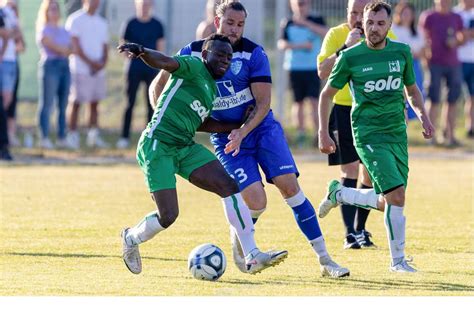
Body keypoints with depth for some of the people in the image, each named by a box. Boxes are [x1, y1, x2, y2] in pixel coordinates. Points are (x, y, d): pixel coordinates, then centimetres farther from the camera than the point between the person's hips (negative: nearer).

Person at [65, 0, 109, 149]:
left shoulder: (101, 22, 17)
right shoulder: (75, 20, -3)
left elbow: (104, 46, 16)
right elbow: (75, 47, -9)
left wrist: (103, 62, -4)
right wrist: (91, 62, -14)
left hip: (98, 69, 6)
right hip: (80, 68, -6)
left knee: (95, 102, 6)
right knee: (76, 102, -4)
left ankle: (93, 135, 9)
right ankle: (72, 135, -2)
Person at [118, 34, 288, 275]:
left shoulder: (212, 89, 20)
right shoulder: (194, 67, -5)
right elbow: (163, 62, -22)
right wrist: (141, 52, -44)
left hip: (185, 147, 9)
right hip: (157, 145, -9)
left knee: (229, 187, -7)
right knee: (168, 216, -12)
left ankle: (252, 257, -7)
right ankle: (131, 239, 22)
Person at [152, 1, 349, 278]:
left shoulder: (254, 54, -9)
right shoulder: (193, 53, -6)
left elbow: (263, 104, -10)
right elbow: (159, 84, 5)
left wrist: (242, 133, -24)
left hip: (261, 128, 1)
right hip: (226, 138, -1)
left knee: (289, 185, -13)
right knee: (256, 203, -16)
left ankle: (324, 260, -7)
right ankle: (238, 236, 20)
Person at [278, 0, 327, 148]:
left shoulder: (316, 21, 4)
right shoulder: (288, 24, 5)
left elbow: (325, 33, -15)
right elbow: (281, 44, -4)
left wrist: (305, 22, -19)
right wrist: (299, 46, -18)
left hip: (313, 68, -1)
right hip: (295, 68, 1)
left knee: (314, 100, -11)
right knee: (298, 101, 6)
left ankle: (318, 132, -10)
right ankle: (301, 130, 20)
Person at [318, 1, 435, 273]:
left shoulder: (402, 52, 5)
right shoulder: (350, 57, -6)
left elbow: (412, 89, 19)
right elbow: (327, 94, 5)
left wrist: (423, 116, 1)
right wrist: (324, 133, 0)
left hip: (397, 132, 5)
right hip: (369, 134, -5)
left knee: (386, 203, 8)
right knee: (396, 195, -17)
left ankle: (339, 194, 34)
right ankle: (398, 260, -4)